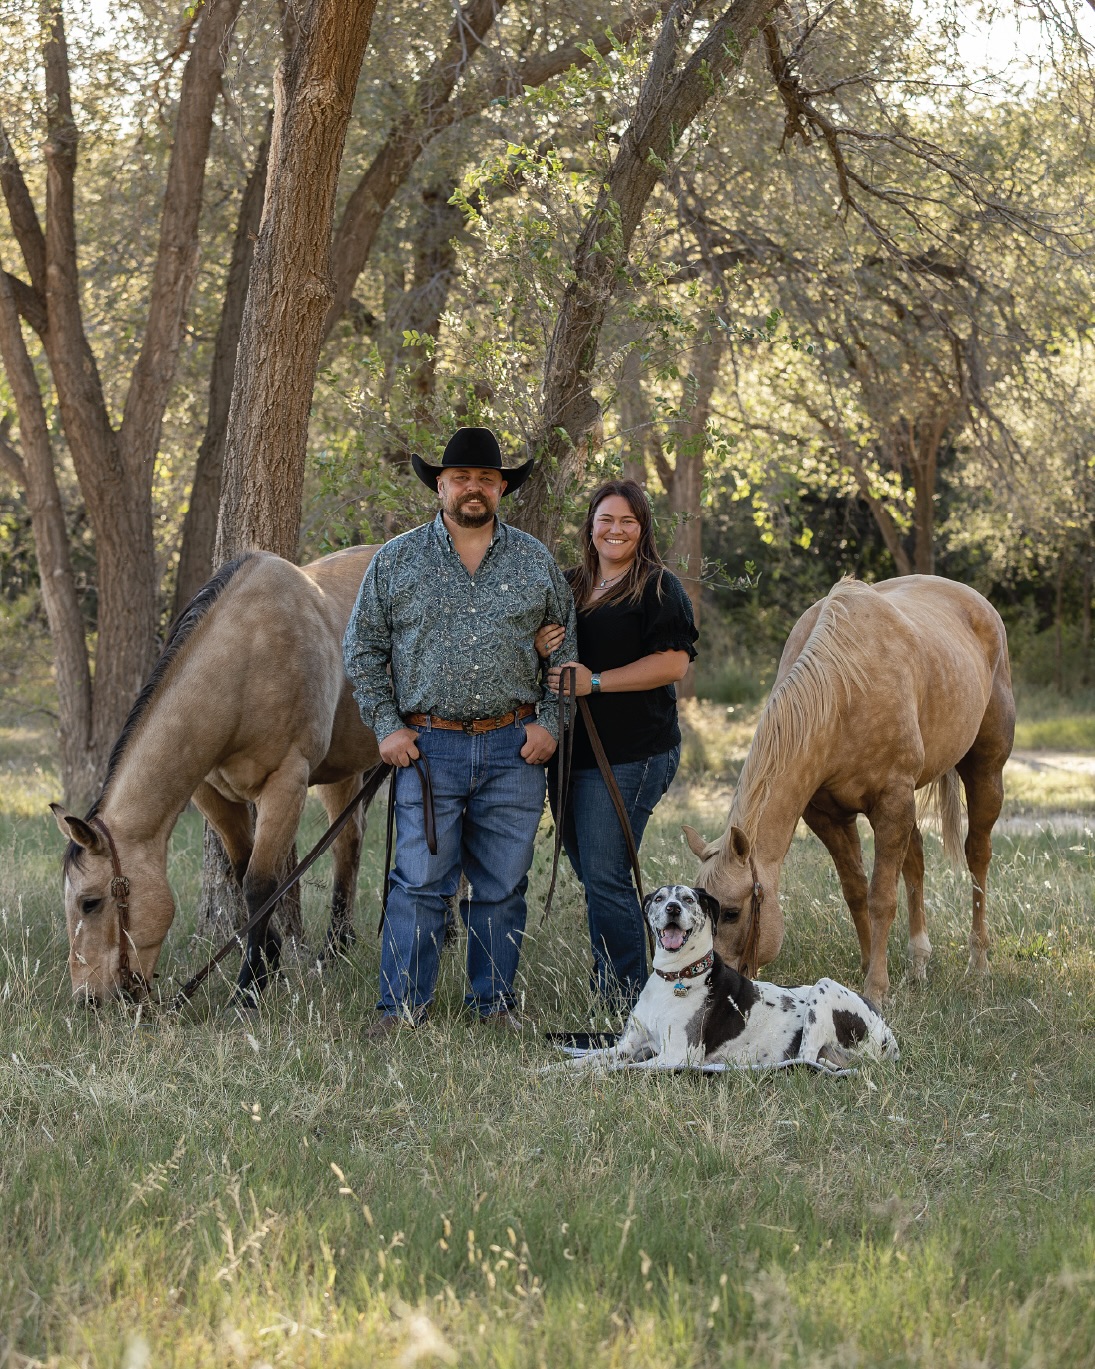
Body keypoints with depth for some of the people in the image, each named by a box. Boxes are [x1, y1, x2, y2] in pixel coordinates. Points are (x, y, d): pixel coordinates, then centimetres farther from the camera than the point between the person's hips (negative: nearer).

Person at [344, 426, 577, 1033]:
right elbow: (362, 650, 7)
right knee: (421, 881, -6)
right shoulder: (396, 561, 4)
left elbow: (566, 648, 14)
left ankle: (494, 1001, 17)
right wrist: (386, 726, -1)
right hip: (428, 746, -2)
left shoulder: (536, 562, 9)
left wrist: (549, 721, 3)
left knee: (502, 886, 6)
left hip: (513, 752, 2)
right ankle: (401, 1006, 0)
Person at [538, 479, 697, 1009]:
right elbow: (541, 649, 23)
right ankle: (606, 983, 23)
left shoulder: (659, 587, -4)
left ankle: (626, 1000, -4)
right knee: (590, 874, 13)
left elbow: (674, 664, -14)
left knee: (605, 877, -11)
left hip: (630, 755, -7)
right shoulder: (568, 586, 16)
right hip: (570, 748, 7)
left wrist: (596, 681, -19)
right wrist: (540, 648, -2)